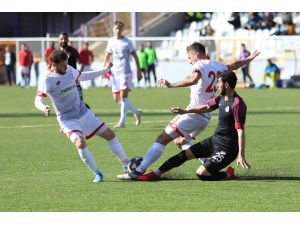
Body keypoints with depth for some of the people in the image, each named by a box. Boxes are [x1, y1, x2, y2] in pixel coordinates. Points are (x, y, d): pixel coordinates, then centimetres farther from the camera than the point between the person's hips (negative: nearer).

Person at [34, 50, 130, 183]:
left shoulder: (70, 70, 0)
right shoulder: (47, 81, -17)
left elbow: (83, 76, 19)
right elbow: (38, 100, -17)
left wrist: (105, 69, 19)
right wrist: (43, 108, -41)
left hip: (84, 113, 6)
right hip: (68, 119, -6)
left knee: (109, 134, 6)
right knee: (80, 143, -30)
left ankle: (127, 165, 22)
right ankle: (97, 173, -15)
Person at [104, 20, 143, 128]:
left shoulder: (127, 42, -5)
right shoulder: (111, 41, 9)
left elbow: (135, 56, -2)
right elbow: (107, 54, 22)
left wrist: (138, 71, -5)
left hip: (125, 72, -6)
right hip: (115, 73, 6)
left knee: (123, 95, -15)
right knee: (116, 99, 7)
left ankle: (122, 121, -14)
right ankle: (136, 112, 24)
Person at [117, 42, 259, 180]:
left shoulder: (200, 65, -10)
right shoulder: (216, 66, 14)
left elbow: (194, 80, -33)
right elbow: (234, 66, 34)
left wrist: (171, 85, -40)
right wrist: (249, 59, 53)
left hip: (194, 113, -9)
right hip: (206, 116, 9)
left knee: (162, 139, -10)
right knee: (181, 141, 26)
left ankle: (139, 171, -17)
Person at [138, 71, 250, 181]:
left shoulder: (237, 104, -25)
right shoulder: (222, 98, 4)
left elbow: (241, 131, -29)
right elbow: (207, 107, 22)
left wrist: (241, 155, -35)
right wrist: (185, 111, 17)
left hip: (226, 150, -9)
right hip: (214, 141, 9)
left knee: (201, 174, -16)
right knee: (186, 154, 11)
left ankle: (228, 175, 7)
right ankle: (157, 173, 23)